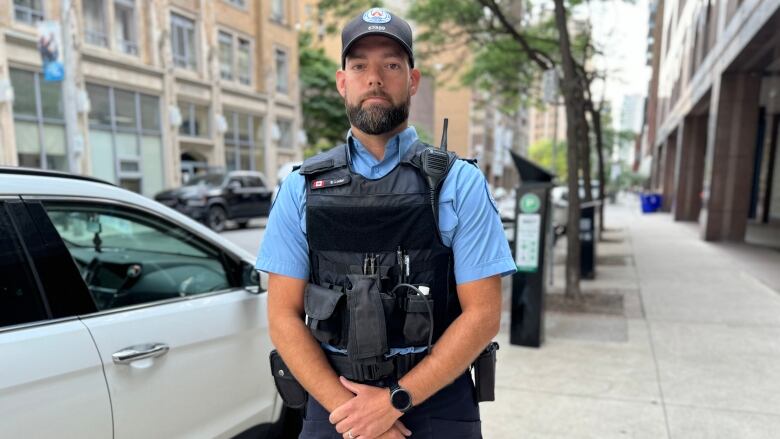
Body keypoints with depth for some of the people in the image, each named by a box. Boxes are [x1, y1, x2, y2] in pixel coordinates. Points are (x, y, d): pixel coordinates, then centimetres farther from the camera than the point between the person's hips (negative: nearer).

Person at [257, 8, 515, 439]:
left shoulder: (461, 184, -7)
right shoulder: (301, 188, -2)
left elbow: (483, 315, -9)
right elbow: (283, 316, -2)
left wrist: (396, 401, -13)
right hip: (332, 404, 2)